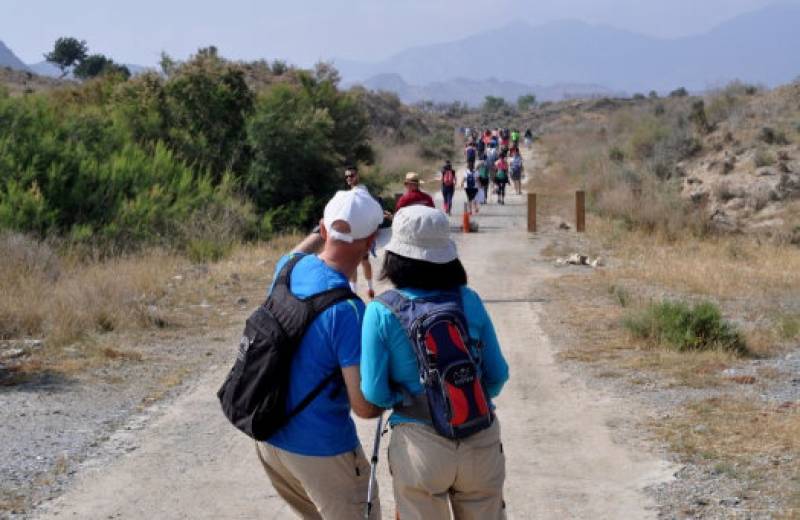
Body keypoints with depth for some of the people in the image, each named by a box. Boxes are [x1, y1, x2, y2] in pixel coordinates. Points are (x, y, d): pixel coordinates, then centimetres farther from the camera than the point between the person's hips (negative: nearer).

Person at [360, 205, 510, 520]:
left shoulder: (382, 311, -9)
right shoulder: (469, 300, -2)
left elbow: (375, 394, -9)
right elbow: (498, 374, 4)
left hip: (420, 445, -2)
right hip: (481, 443, 2)